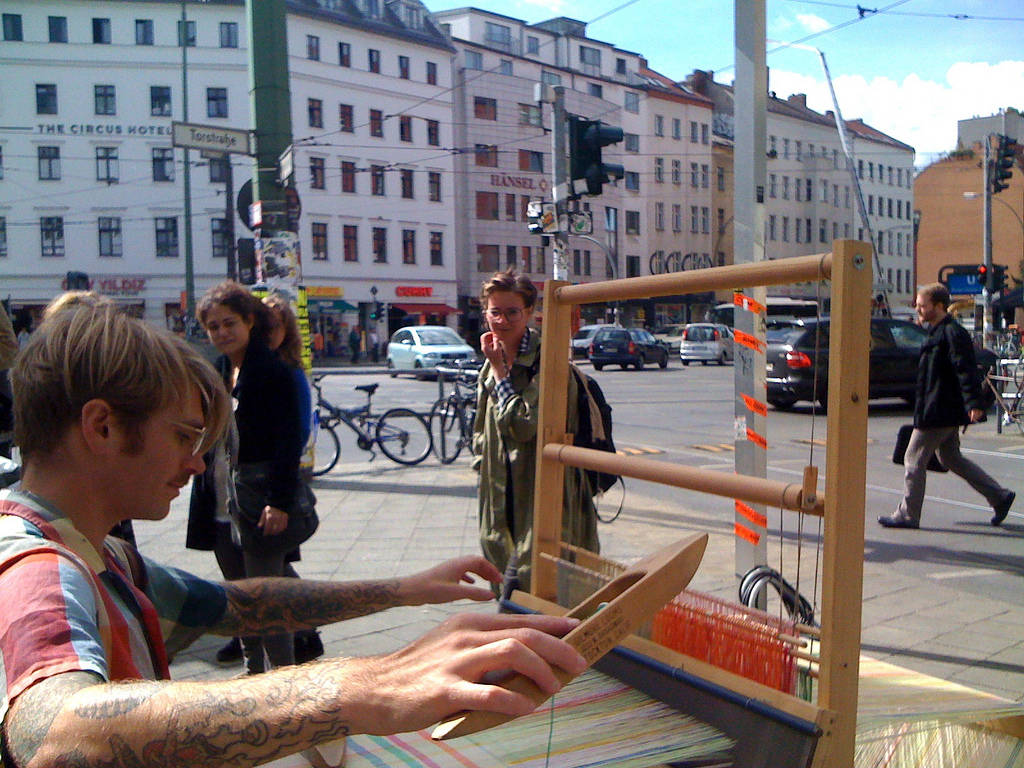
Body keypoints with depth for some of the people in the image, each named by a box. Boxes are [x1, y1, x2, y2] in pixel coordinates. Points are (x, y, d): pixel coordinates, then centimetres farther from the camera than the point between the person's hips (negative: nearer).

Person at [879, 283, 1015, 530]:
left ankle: (907, 515, 5)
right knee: (950, 458, 18)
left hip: (939, 412, -11)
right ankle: (999, 496, 24)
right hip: (944, 412, 11)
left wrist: (973, 404, -30)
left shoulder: (952, 333, -16)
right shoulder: (937, 332, 15)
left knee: (914, 459, -4)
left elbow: (966, 370, -23)